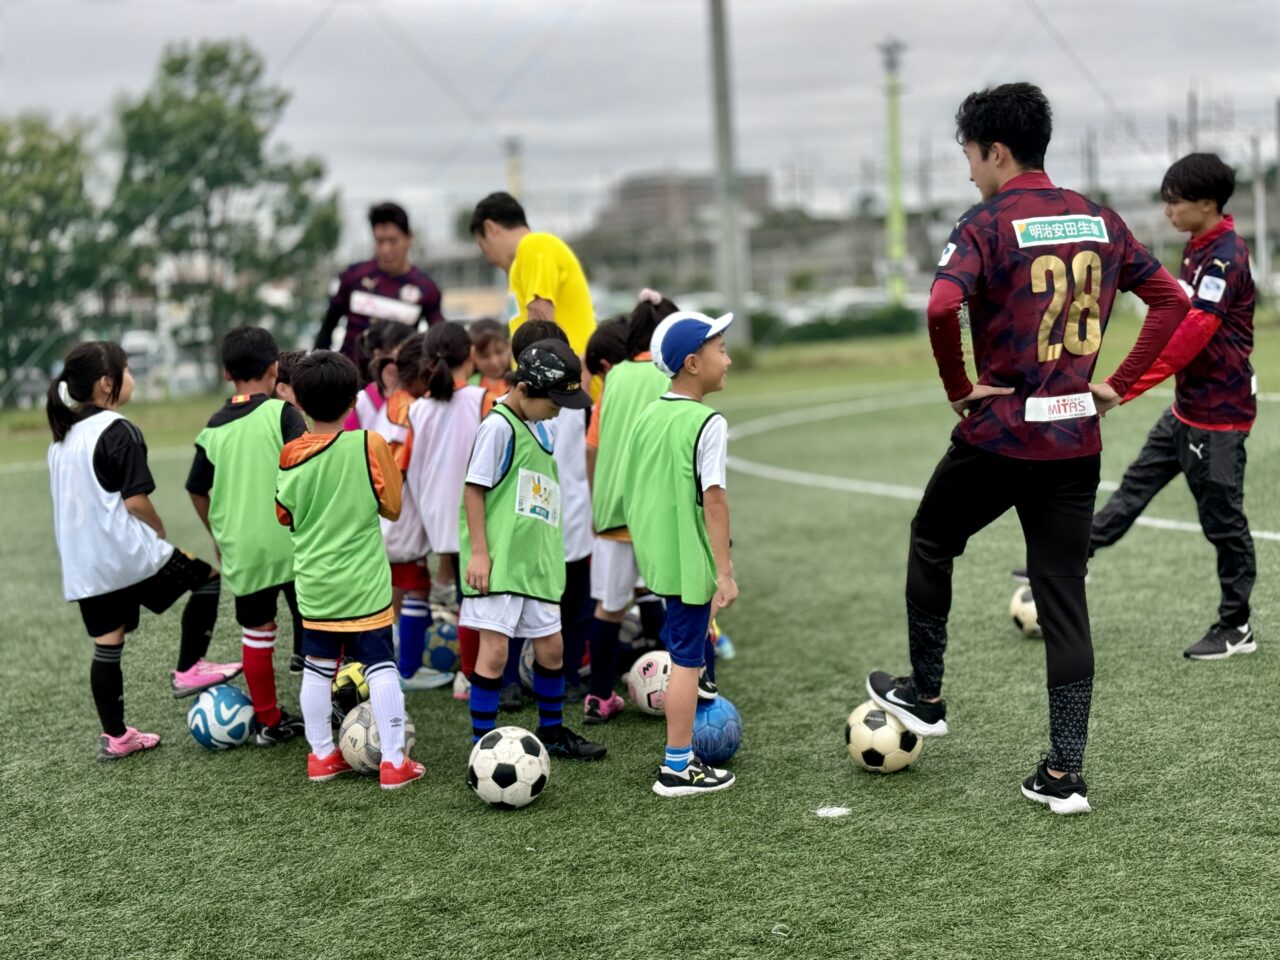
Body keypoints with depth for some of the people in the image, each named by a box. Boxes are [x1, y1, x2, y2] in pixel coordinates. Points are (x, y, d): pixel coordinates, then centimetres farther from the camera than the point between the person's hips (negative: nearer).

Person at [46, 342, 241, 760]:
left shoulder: (63, 436, 12)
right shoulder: (118, 431, -14)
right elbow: (135, 501, -18)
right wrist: (161, 531, 0)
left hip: (81, 563, 8)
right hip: (126, 553, -8)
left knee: (107, 646, 13)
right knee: (207, 576, 8)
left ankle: (115, 737, 17)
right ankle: (188, 670, 8)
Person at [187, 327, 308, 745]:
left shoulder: (213, 428, 6)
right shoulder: (282, 413, -7)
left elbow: (197, 491, 13)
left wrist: (218, 534, 26)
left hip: (241, 550, 4)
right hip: (289, 542, -4)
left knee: (256, 633, 12)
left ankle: (269, 722, 19)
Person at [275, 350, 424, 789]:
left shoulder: (291, 455, -6)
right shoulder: (369, 444, -14)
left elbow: (285, 515, 7)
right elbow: (392, 506, -5)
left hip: (314, 584, 3)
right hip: (364, 583, -3)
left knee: (317, 668, 14)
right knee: (381, 666, 2)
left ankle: (321, 755, 24)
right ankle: (393, 760, 3)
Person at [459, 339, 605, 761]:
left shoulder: (537, 427, 13)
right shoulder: (499, 426, -12)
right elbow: (474, 488, -13)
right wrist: (478, 551, -17)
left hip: (534, 561, 8)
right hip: (497, 562, -8)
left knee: (550, 645, 14)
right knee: (495, 648, -9)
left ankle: (552, 731, 32)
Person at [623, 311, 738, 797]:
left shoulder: (647, 416, 8)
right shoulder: (708, 423, -15)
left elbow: (631, 491, 12)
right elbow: (713, 500, -18)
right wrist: (725, 572, -15)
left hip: (657, 555, 8)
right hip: (692, 562, -8)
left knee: (681, 654, 17)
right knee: (686, 661, -1)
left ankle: (683, 754, 25)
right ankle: (677, 768, 6)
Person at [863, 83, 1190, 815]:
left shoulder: (988, 225, -11)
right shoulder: (1101, 220, 8)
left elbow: (941, 307, -27)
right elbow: (1172, 301, 10)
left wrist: (960, 388, -12)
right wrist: (1119, 384, 7)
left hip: (999, 435, -5)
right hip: (1077, 442, 5)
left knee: (932, 544, 22)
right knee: (1065, 596, 8)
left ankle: (924, 696, 32)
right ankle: (1065, 773, 7)